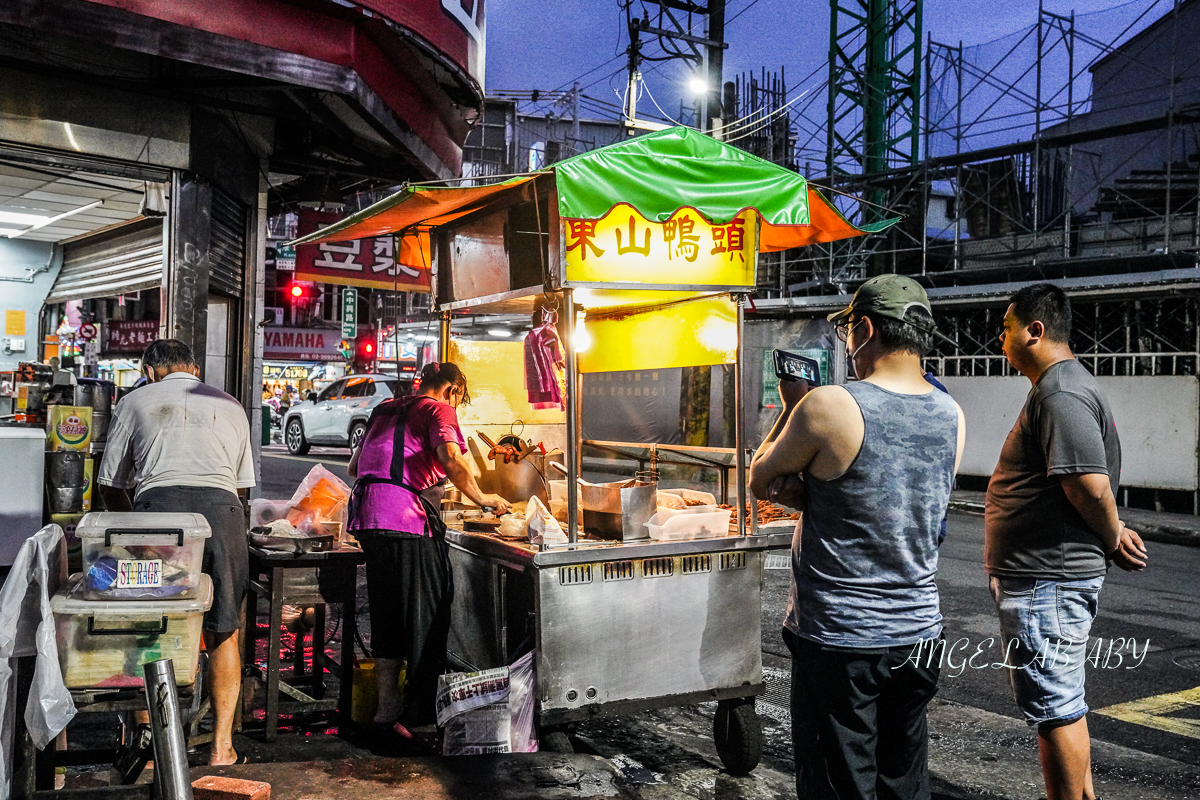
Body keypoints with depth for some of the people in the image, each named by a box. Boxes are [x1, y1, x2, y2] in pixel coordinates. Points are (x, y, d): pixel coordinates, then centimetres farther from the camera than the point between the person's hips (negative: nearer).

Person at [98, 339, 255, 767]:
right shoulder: (230, 406, 27)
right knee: (223, 631, 11)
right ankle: (222, 745, 14)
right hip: (221, 508, 1)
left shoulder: (134, 402, 22)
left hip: (157, 506, -1)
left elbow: (109, 485, 23)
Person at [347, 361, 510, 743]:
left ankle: (387, 707, 23)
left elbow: (354, 468, 31)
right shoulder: (438, 409, 2)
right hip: (408, 518, -8)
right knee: (427, 616, 1)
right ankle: (419, 718, 2)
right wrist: (482, 498, -4)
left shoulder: (384, 409, 25)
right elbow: (451, 459, -17)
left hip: (367, 515, 8)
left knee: (387, 614, 17)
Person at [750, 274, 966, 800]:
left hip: (838, 640, -6)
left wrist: (791, 406, 9)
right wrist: (806, 491, 1)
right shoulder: (952, 417, 0)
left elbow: (759, 482, -3)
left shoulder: (827, 407, -19)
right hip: (918, 633, 6)